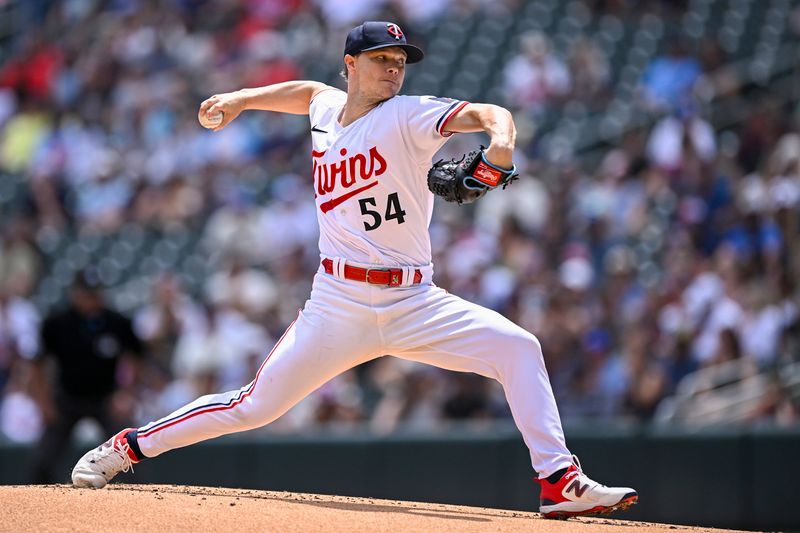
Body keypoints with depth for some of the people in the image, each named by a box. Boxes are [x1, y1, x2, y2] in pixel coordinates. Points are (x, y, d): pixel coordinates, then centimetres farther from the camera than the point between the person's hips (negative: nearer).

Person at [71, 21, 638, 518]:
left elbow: (486, 113, -21)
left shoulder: (409, 117, -5)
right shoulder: (326, 110, 8)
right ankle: (130, 446, 20)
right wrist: (241, 99, 24)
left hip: (414, 304, -1)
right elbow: (309, 90, 34)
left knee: (518, 348, -20)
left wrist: (500, 139, -43)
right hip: (338, 307, 1)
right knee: (253, 407, 1)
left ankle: (560, 482, -17)